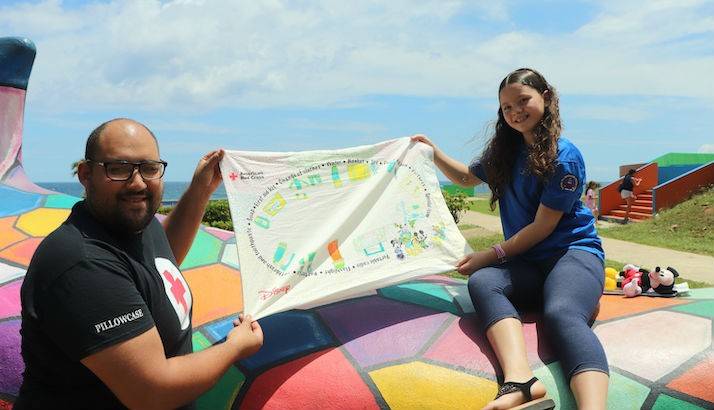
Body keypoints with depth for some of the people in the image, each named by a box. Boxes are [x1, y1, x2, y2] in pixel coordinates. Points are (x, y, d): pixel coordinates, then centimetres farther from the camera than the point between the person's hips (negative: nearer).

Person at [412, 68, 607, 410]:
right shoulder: (506, 150, 14)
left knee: (561, 313, -38)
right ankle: (520, 382, -53)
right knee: (481, 282, -30)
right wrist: (434, 153, 18)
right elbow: (468, 177, 31)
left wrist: (492, 255, -10)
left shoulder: (564, 157, -7)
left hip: (573, 252, -5)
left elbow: (542, 227, -10)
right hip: (526, 262, 5)